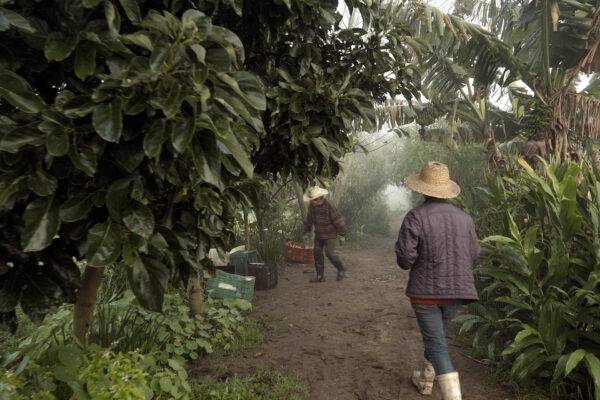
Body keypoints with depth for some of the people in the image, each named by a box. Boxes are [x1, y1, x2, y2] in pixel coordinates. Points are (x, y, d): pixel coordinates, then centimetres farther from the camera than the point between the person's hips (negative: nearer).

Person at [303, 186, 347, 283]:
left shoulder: (330, 207, -27)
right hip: (319, 234, 6)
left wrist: (342, 234, -13)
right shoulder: (312, 205, -8)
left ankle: (341, 270, 13)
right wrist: (306, 231, 12)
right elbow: (309, 219, 7)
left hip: (330, 234, -6)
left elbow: (338, 220, -20)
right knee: (317, 253, 2)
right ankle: (320, 276, 10)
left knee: (330, 253, -10)